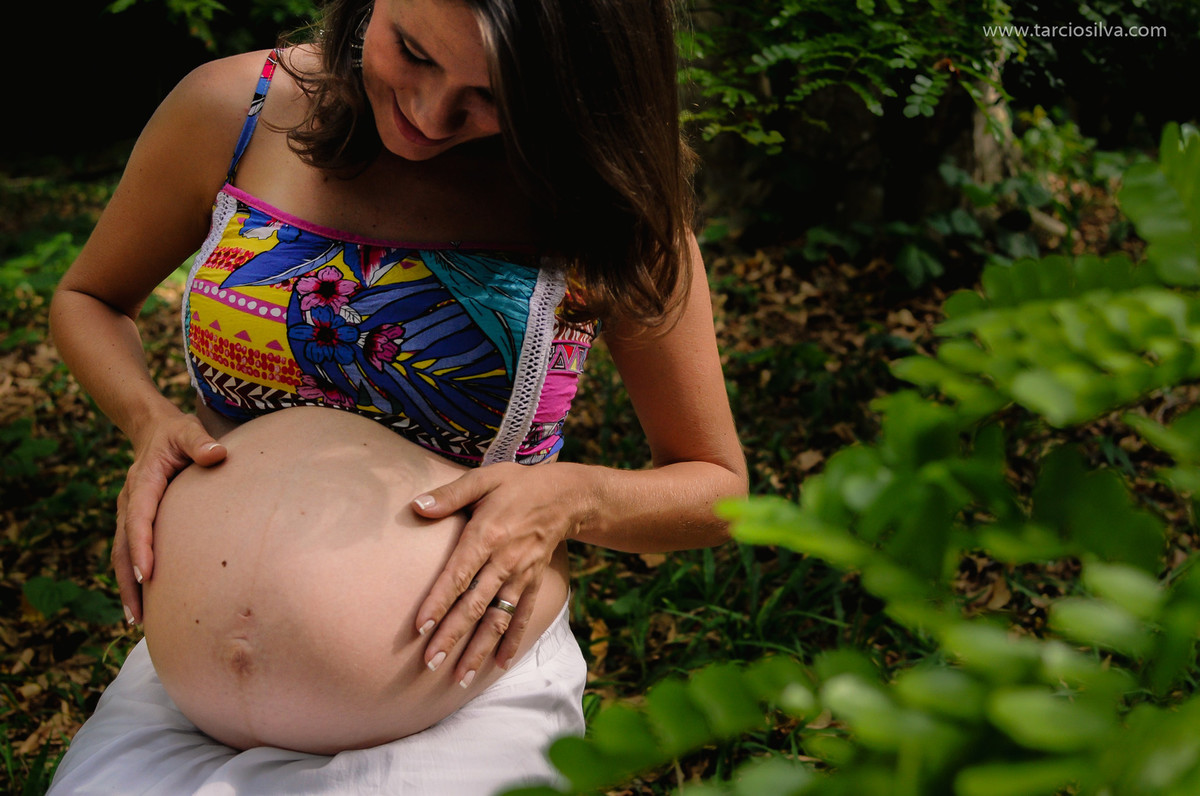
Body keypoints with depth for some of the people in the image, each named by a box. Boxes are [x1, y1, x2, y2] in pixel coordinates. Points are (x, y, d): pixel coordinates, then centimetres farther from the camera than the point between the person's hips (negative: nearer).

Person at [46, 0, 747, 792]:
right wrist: (151, 418, -8)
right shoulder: (230, 112, -6)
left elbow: (716, 487, 0)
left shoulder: (614, 196, -11)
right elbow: (88, 298, 13)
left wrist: (569, 499, -21)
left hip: (474, 671, -1)